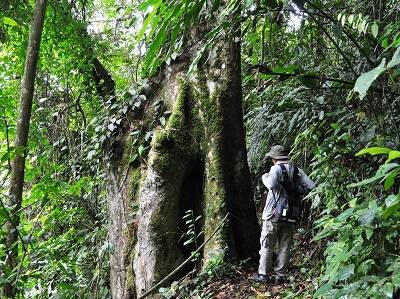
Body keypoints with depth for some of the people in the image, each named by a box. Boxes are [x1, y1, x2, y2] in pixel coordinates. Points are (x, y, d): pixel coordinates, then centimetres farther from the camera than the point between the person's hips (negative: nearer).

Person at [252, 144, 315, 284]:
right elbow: (311, 186, 0)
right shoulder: (297, 171, 5)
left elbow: (271, 185, -27)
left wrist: (265, 177, -8)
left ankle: (264, 274, 10)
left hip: (274, 213, -4)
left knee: (267, 246, 6)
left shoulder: (276, 169, -11)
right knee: (284, 248, 10)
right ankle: (279, 276, 13)